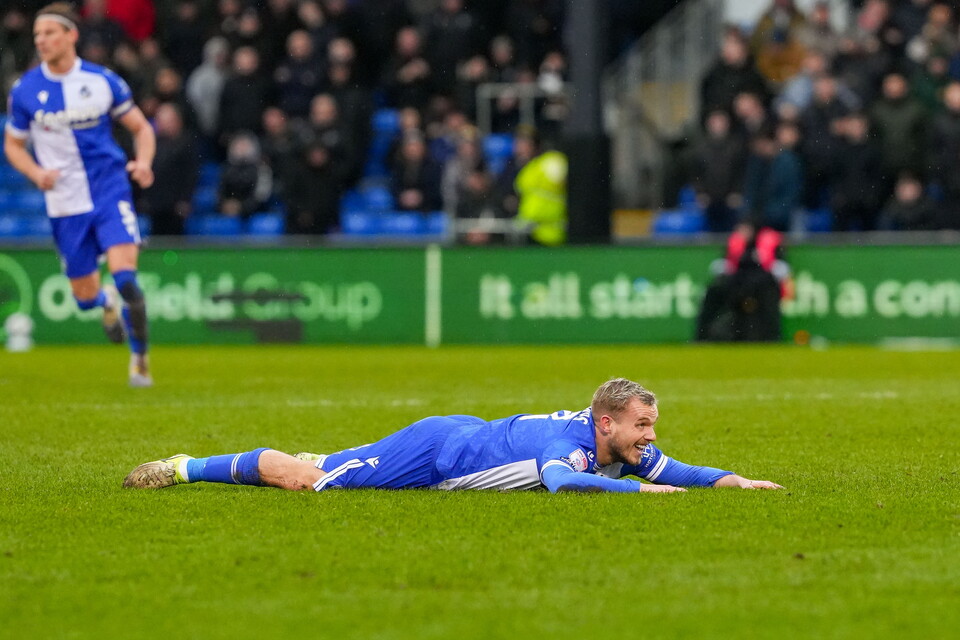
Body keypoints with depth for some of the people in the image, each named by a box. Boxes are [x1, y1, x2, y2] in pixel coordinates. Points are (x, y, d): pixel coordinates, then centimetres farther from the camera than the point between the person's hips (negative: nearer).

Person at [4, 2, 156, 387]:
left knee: (125, 278, -19)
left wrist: (143, 162, -12)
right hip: (65, 204, 2)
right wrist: (36, 173, -10)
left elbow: (141, 127, 8)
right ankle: (107, 305, 45)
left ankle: (139, 357, 2)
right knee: (85, 297, 6)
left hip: (110, 192, -2)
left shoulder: (103, 81, -3)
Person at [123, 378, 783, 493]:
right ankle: (184, 468, 14)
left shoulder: (626, 449, -5)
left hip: (461, 440, 7)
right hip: (432, 451, -7)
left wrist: (735, 480, -6)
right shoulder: (573, 440, -30)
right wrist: (638, 489, -48)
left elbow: (674, 471, 9)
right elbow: (559, 479, -52)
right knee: (304, 479, 2)